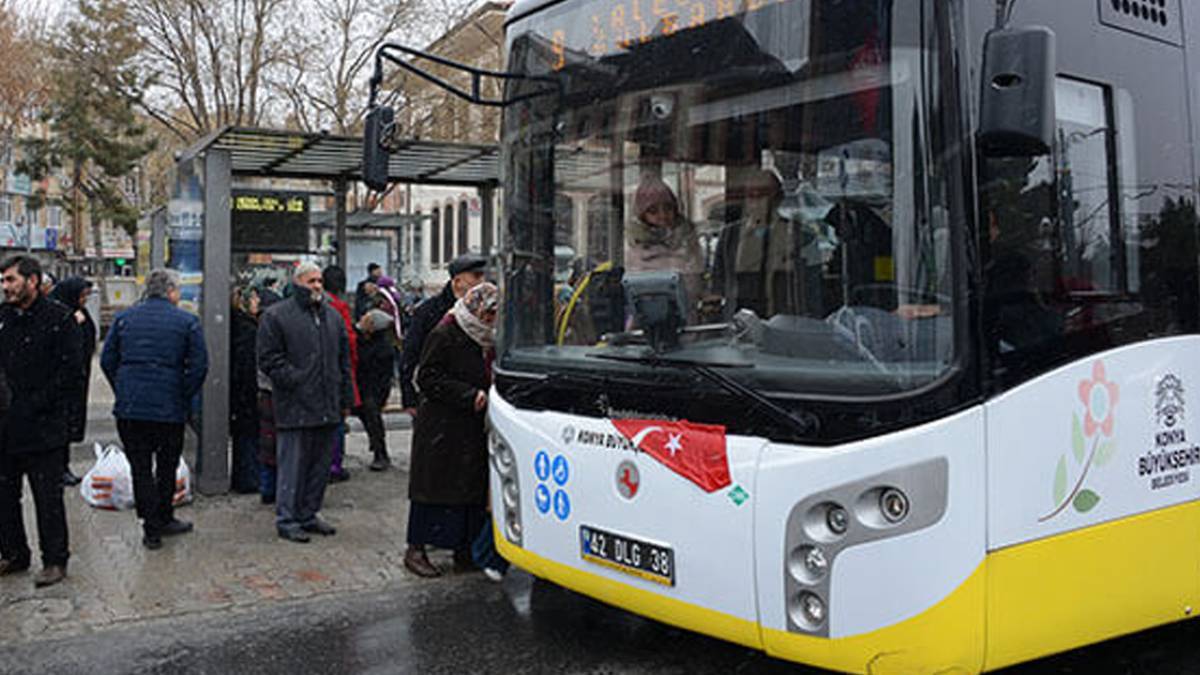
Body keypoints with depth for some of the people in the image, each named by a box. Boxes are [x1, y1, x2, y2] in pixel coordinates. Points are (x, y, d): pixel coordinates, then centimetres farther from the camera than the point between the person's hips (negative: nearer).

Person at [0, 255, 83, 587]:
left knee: (48, 497, 1)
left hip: (43, 426, -6)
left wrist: (35, 405, -15)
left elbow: (70, 369, -11)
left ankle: (55, 560, 12)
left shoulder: (59, 318, -7)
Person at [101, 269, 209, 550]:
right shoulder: (187, 321, -3)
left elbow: (107, 360, 7)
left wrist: (123, 392, 15)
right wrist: (184, 398, 4)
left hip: (129, 409, 2)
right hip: (169, 409, -2)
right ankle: (163, 519, 25)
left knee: (141, 468, 7)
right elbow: (199, 366, -7)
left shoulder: (124, 318, 6)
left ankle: (152, 528, 9)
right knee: (167, 466, 15)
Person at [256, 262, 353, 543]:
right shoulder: (276, 316, -3)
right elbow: (269, 359, -7)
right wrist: (295, 381, -15)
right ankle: (286, 519, 8)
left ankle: (308, 514, 23)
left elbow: (344, 359, 19)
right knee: (292, 464, -2)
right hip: (295, 407, -6)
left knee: (321, 464, 11)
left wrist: (346, 399, 14)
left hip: (327, 407, 6)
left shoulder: (333, 316, 16)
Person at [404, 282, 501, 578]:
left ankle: (464, 548, 20)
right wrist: (470, 396, -20)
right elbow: (428, 379, -16)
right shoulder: (444, 335, -12)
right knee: (434, 487, -2)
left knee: (473, 488, 9)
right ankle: (415, 549, 9)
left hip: (473, 428, 8)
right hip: (442, 429, -8)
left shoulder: (486, 339, 13)